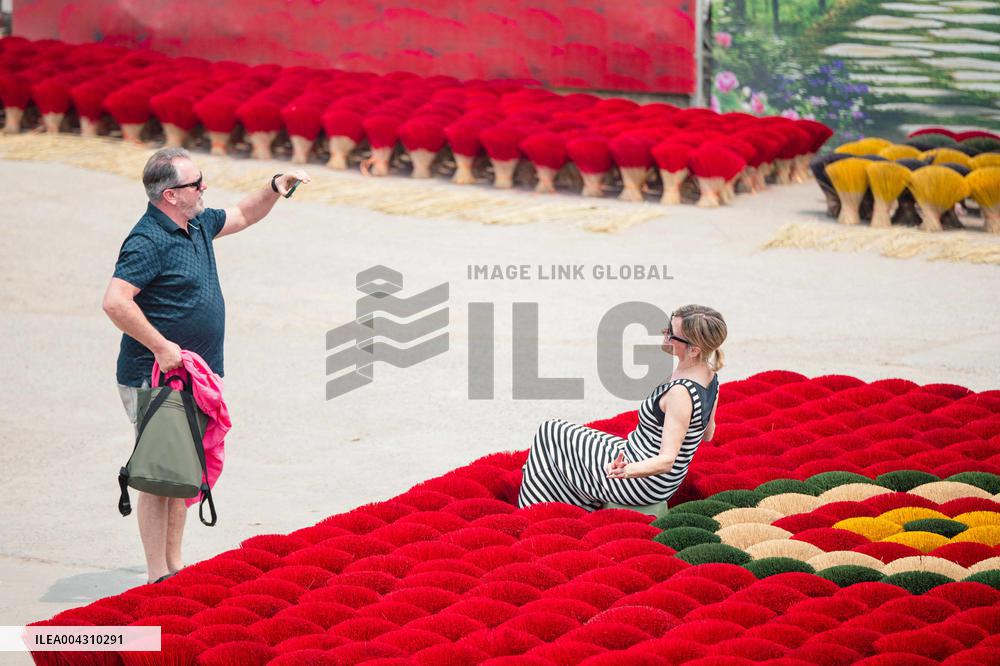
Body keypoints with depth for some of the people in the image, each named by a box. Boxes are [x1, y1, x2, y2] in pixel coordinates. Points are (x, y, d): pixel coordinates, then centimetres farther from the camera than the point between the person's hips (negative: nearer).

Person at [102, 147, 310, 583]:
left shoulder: (198, 224, 10)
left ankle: (174, 567, 24)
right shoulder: (147, 241, -19)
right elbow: (115, 302, -29)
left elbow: (242, 216, 30)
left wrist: (276, 188, 13)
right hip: (155, 381, -9)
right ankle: (158, 579, -2)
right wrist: (161, 347, -27)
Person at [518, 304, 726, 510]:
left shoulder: (680, 392, -32)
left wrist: (627, 471, -51)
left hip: (642, 484, -9)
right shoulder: (710, 376, -5)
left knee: (551, 433, 6)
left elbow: (667, 460, -34)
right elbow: (708, 434, 10)